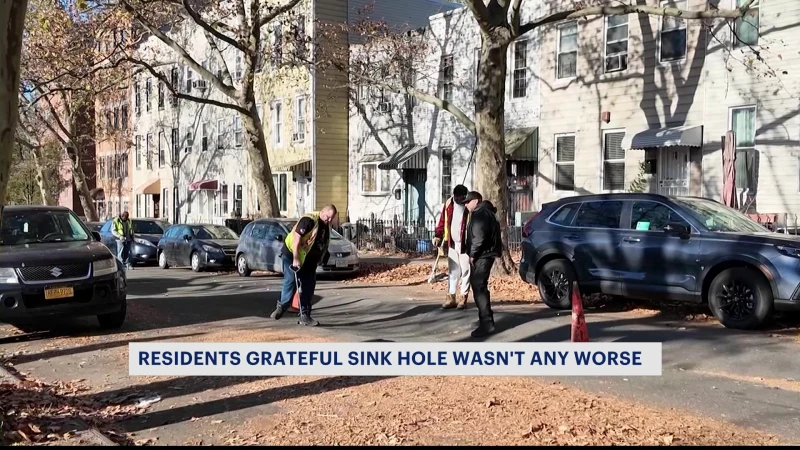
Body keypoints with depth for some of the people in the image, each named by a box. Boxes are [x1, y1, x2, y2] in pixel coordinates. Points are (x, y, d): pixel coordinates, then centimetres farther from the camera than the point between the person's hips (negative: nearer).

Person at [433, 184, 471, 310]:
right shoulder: (448, 204, 3)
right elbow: (442, 221, 8)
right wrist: (438, 236, -1)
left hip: (466, 244, -4)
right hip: (452, 243, 4)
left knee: (466, 271, 3)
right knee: (453, 271, 10)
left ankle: (463, 298, 10)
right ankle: (451, 297, 15)